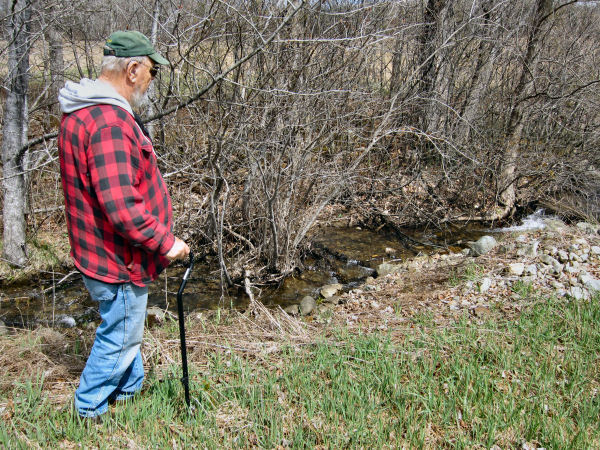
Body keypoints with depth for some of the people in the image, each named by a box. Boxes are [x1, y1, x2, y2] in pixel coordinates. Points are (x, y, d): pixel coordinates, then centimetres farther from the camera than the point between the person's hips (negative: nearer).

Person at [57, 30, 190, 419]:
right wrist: (166, 242, -22)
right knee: (120, 338, 8)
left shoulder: (83, 113, 8)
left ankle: (130, 392, 46)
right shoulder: (110, 123, -28)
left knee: (124, 332, 26)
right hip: (120, 262, -11)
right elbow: (122, 207, -33)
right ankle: (89, 413, 27)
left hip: (104, 252, 11)